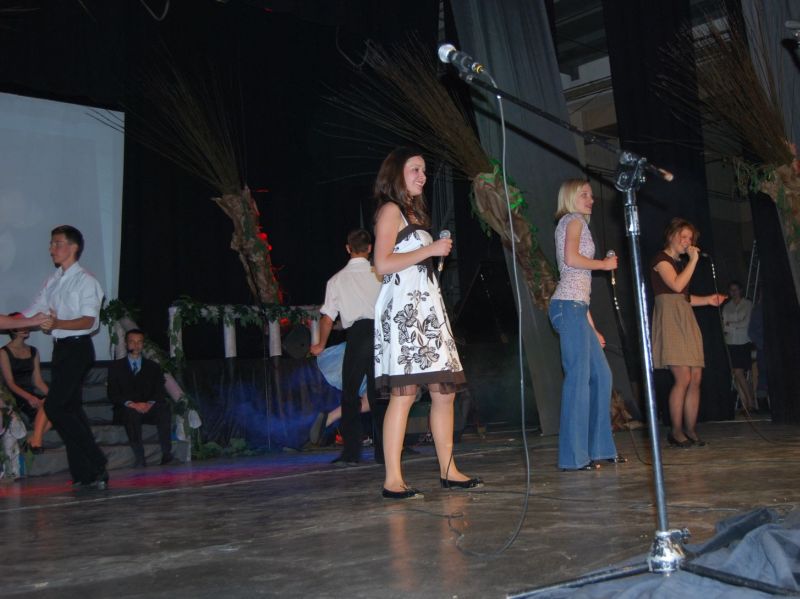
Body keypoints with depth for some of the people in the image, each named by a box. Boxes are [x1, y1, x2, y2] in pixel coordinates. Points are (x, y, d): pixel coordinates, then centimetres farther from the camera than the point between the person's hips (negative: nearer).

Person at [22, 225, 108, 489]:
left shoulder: (85, 281, -8)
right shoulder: (52, 281, 15)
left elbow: (88, 320, -17)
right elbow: (31, 313, 17)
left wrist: (57, 323, -30)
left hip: (77, 348, -8)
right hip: (60, 348, 8)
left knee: (55, 406, -14)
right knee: (71, 409, 8)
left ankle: (95, 465, -7)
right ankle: (84, 474, 13)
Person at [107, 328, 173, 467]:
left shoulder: (153, 367, 19)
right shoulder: (116, 366, 14)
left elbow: (159, 392, 7)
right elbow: (113, 394, 2)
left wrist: (150, 403, -16)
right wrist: (131, 404, -17)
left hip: (149, 409, 1)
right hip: (127, 410, -1)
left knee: (164, 408, -32)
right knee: (132, 412, -37)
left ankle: (167, 453, -36)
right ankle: (139, 457, -41)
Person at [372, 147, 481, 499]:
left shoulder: (414, 213, 25)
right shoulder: (391, 210, -1)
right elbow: (382, 264, -13)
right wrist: (429, 250, -11)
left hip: (427, 305, 9)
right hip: (403, 306, -9)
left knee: (445, 391, 5)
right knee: (404, 393, -14)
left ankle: (448, 471, 12)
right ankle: (393, 481, -12)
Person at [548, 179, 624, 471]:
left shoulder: (576, 223, 28)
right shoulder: (573, 220, 1)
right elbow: (571, 258, -18)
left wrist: (591, 326, 22)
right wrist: (604, 264, -2)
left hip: (576, 308, 10)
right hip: (570, 306, -10)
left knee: (601, 376, 9)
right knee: (578, 378, -11)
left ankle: (601, 449, 15)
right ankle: (574, 456, -8)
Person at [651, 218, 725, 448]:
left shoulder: (680, 263, 25)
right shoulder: (661, 259, -1)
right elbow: (677, 285, -15)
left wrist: (707, 299, 13)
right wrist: (693, 260, -9)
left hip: (686, 319, 9)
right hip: (670, 318, -9)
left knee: (696, 377, 1)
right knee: (683, 377, -14)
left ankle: (690, 429, 6)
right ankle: (675, 431, -6)